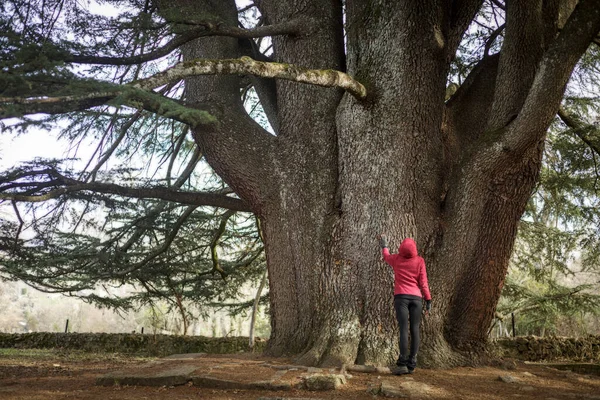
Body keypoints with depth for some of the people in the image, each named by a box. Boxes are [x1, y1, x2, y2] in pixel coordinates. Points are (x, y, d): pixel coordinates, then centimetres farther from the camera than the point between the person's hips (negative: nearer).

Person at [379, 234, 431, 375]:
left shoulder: (396, 259, 5)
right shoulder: (419, 261, 2)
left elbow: (386, 256, 28)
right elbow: (423, 282, 0)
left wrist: (384, 246, 47)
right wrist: (428, 300, 4)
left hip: (401, 296, -1)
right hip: (416, 298, 1)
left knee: (404, 329, -8)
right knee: (414, 330, 5)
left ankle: (402, 364, -16)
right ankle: (412, 364, 4)